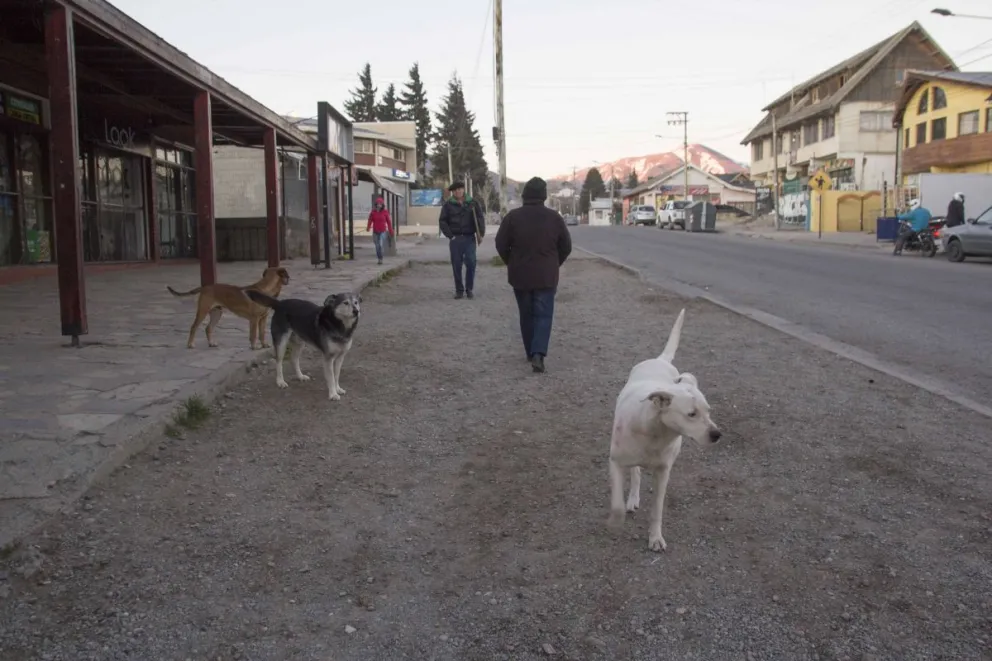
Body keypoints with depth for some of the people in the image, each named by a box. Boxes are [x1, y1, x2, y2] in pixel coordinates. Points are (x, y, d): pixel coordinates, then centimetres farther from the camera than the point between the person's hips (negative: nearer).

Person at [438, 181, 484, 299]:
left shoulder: (473, 203, 6)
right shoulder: (448, 205, 5)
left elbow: (480, 219, 1)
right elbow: (442, 221, 3)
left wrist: (481, 233, -11)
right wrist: (450, 235, -7)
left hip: (469, 238, 0)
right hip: (455, 239, 0)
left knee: (471, 263, -4)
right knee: (456, 266, 2)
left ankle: (469, 288, 10)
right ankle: (459, 290, 12)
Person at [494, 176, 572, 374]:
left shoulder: (513, 217, -5)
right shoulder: (554, 217, -3)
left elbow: (501, 244, -3)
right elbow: (566, 246, 2)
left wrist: (512, 263, 14)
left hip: (520, 275, 1)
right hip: (546, 276, -1)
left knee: (526, 315, 14)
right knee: (543, 315, 0)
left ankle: (531, 352, 21)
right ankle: (538, 353, -17)